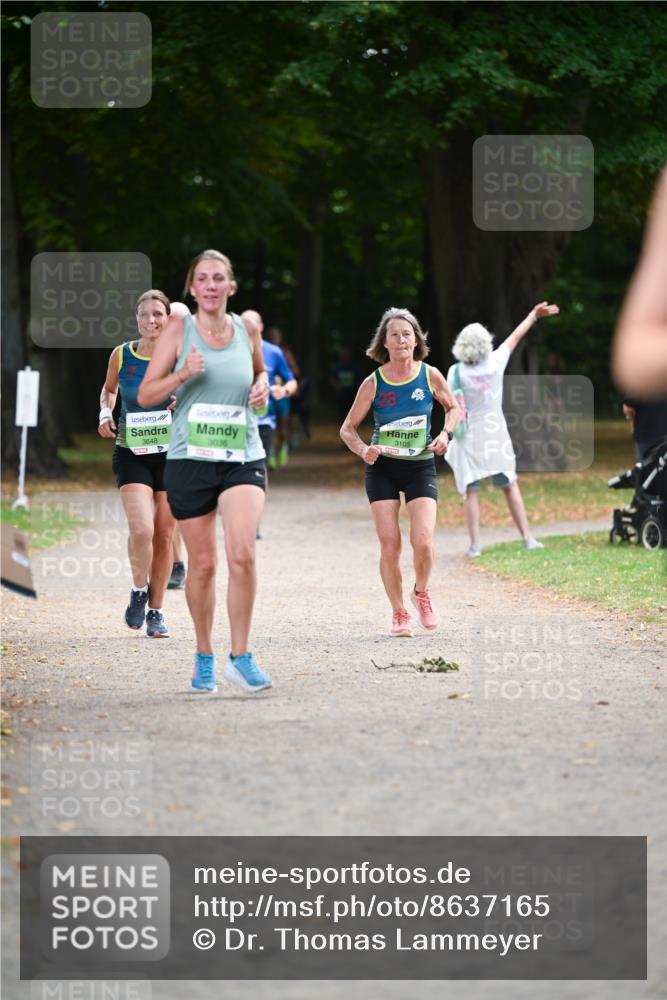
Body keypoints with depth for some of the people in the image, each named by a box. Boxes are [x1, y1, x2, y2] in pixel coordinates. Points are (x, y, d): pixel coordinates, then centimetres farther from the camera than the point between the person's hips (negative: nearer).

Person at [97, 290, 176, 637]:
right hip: (131, 453, -1)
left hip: (172, 453, 1)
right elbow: (109, 389, 18)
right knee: (141, 530, -19)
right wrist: (106, 413, -1)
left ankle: (155, 611, 21)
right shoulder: (121, 355, -1)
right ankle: (139, 591, 9)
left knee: (164, 535, 5)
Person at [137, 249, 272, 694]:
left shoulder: (247, 329, 5)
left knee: (242, 553, -17)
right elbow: (146, 395, 0)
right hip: (190, 460, -1)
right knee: (203, 564, 5)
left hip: (243, 458, 1)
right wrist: (182, 376, -17)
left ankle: (241, 657, -8)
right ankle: (205, 658, 22)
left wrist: (263, 386, 3)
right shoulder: (180, 330, -1)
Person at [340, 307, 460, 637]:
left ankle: (421, 593, 16)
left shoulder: (430, 376, -5)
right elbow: (348, 428, 1)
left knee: (423, 541, -15)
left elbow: (454, 408, 14)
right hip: (382, 468, 0)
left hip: (420, 466, 0)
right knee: (389, 545, -5)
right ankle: (399, 614, 12)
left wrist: (445, 433, -5)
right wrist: (363, 450, -18)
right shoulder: (373, 383, -7)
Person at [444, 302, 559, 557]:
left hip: (469, 438, -2)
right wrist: (534, 315, 19)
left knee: (471, 491, 2)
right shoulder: (495, 363, -7)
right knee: (510, 487, 12)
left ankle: (475, 544, -3)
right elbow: (515, 337, 7)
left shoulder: (456, 373, -13)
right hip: (496, 435, 2)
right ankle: (527, 537, 11)